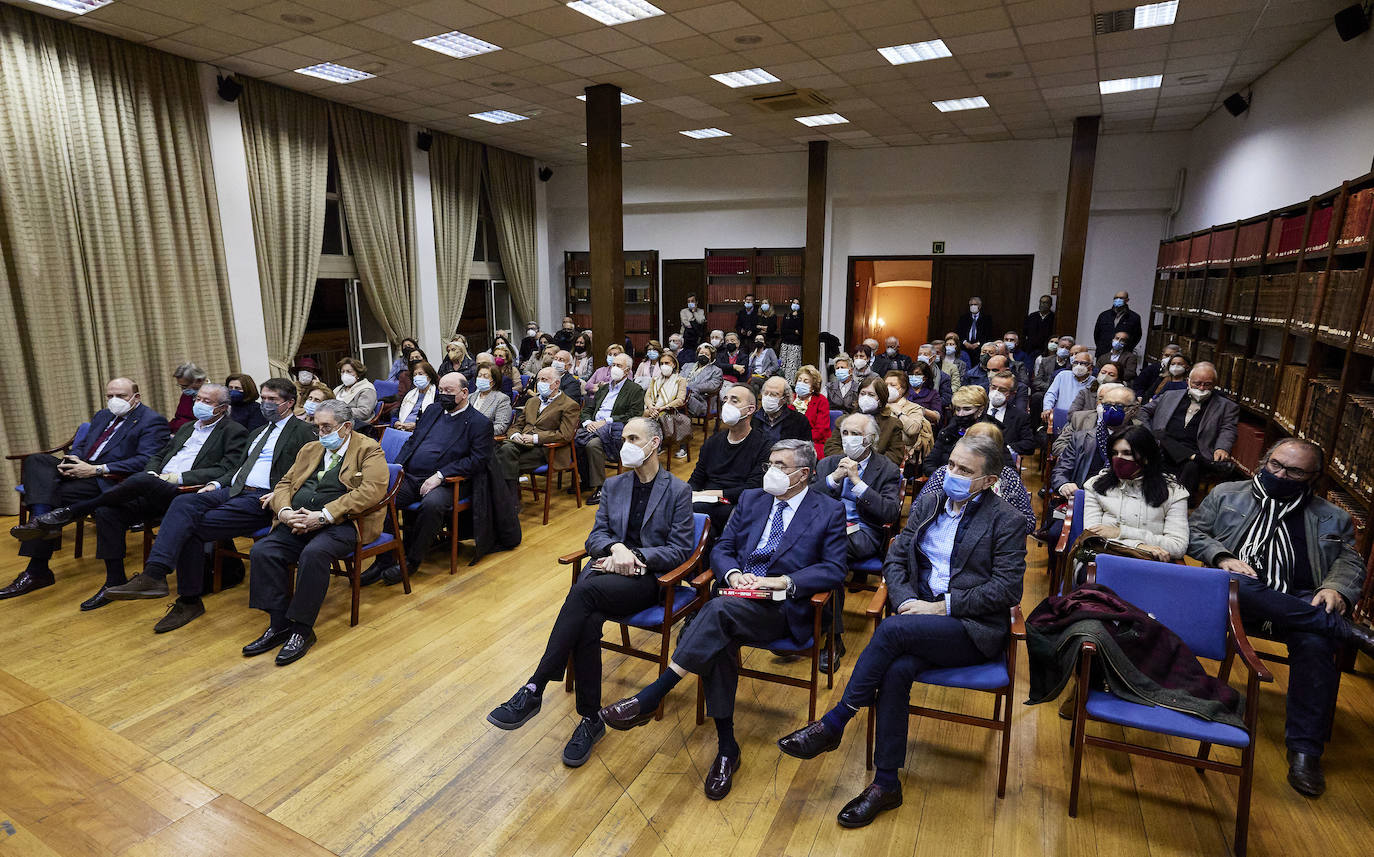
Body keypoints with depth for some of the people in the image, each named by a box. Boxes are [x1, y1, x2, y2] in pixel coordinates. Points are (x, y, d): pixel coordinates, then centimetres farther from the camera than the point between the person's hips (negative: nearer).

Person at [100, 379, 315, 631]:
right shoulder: (257, 433, 29)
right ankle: (152, 575, -23)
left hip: (260, 500, -7)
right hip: (232, 491, 7)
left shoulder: (303, 432, 1)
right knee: (183, 502, -21)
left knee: (192, 527, -21)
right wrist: (216, 484, 10)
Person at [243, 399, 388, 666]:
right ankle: (279, 625, -7)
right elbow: (284, 484, 19)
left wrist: (323, 515, -19)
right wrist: (285, 511, -5)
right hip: (300, 523, 7)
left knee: (314, 553, -33)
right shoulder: (309, 450, 23)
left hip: (342, 523, -7)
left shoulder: (368, 449, 0)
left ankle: (302, 630, -19)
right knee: (262, 551, -17)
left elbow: (371, 490, -15)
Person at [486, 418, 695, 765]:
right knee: (588, 622, -31)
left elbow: (681, 549, -2)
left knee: (585, 590, -33)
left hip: (648, 577, -4)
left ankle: (533, 691, -30)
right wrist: (616, 548, -11)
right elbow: (596, 535, 12)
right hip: (609, 566, 4)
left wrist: (636, 556, -15)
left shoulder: (678, 491, 3)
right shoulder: (614, 485, 17)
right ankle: (591, 719, -18)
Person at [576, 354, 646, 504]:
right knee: (573, 438, -23)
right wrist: (587, 422, -3)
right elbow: (587, 409, 21)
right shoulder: (603, 388, 26)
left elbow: (633, 417, -8)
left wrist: (606, 422, -14)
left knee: (592, 443, -34)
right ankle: (585, 481, -8)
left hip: (615, 431, -6)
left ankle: (600, 487, -22)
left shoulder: (636, 390, 5)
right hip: (594, 426, 6)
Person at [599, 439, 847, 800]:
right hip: (739, 595, 4)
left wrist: (782, 581, -16)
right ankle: (726, 748, -15)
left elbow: (834, 570, -4)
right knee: (718, 640, -30)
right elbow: (721, 549, 15)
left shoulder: (829, 511, 4)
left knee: (719, 610, -34)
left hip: (783, 608, -4)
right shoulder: (750, 500, 16)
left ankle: (649, 698, -32)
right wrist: (734, 574, -8)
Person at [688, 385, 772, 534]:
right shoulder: (713, 441, 19)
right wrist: (688, 494, -4)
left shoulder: (765, 444, 0)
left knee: (697, 508, -34)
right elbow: (696, 479, 21)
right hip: (707, 503, 6)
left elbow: (754, 489, -9)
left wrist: (714, 493, -13)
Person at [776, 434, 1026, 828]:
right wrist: (908, 602, -8)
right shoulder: (927, 503, 12)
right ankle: (886, 784, -13)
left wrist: (944, 606, -16)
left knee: (892, 630, -31)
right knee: (896, 670, -27)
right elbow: (895, 559, 10)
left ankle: (832, 725, -18)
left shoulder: (1006, 520, -2)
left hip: (976, 629, -4)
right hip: (922, 615, 5)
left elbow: (1007, 588, -9)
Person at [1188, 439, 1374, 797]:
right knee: (1237, 586, -40)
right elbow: (1193, 531, 12)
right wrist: (1222, 557, -8)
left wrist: (1336, 588, -10)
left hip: (1300, 602, 2)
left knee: (1316, 643, -33)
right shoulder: (1227, 494, 18)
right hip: (1239, 591, -1)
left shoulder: (1332, 518, 24)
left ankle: (1305, 750, -26)